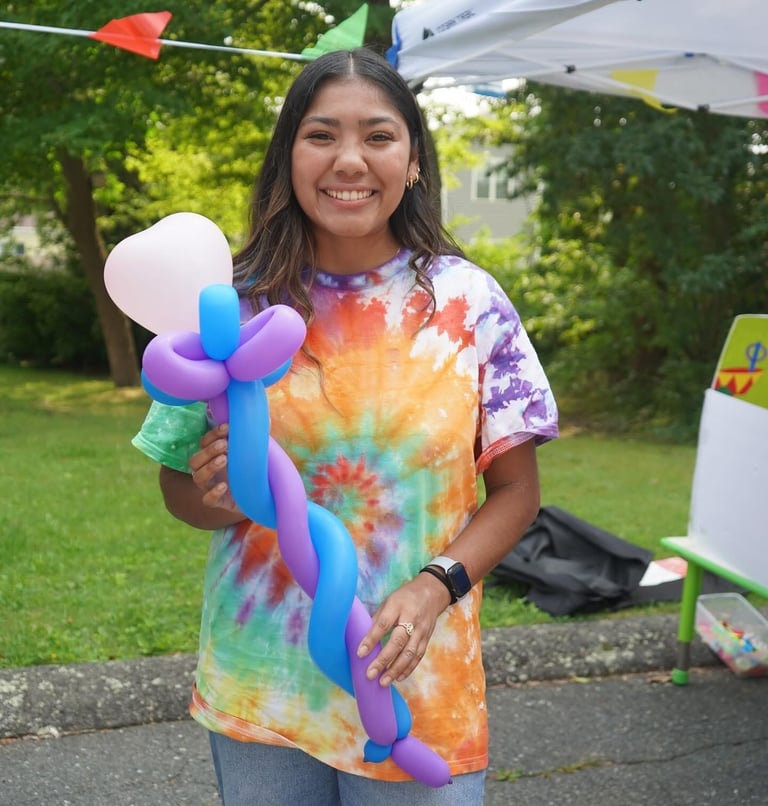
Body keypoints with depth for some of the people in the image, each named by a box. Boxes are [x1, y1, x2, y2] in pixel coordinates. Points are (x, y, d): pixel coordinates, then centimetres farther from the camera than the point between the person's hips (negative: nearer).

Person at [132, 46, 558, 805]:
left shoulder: (469, 301, -6)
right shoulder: (236, 303, -4)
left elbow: (514, 490, 0)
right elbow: (180, 491, 5)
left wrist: (437, 585, -16)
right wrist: (216, 496, -17)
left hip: (416, 681, -1)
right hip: (257, 685, 1)